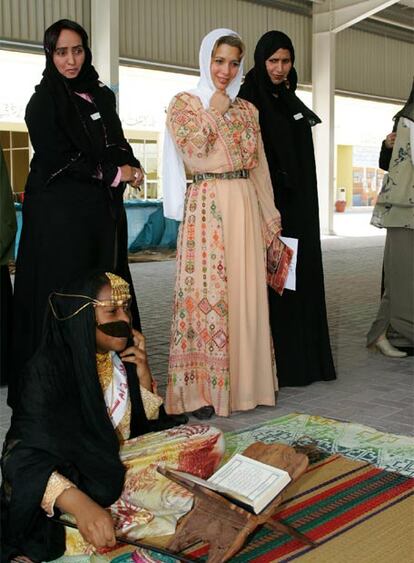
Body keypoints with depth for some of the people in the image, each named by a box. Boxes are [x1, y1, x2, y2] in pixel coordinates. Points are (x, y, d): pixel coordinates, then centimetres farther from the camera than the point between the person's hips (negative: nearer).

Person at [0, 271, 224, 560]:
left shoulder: (122, 353, -3)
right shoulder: (47, 370, -22)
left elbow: (148, 421, 8)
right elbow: (24, 457, -31)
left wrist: (143, 373, -11)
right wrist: (81, 505, -47)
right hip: (73, 477, -7)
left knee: (212, 439, -9)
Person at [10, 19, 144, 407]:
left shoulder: (102, 96, 15)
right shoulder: (44, 100, -2)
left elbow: (117, 145, 18)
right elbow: (57, 158, -10)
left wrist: (129, 167, -5)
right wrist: (113, 173, -7)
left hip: (103, 210, 6)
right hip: (60, 212, -6)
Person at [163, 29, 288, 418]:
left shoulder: (247, 109, 17)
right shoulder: (184, 103, 4)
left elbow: (259, 164, 15)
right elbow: (192, 151, -13)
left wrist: (269, 213, 9)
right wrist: (214, 110, -5)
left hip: (246, 204, 5)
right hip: (207, 206, -5)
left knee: (246, 291, 5)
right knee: (207, 292, -6)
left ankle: (245, 379, 15)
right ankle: (202, 388, 1)